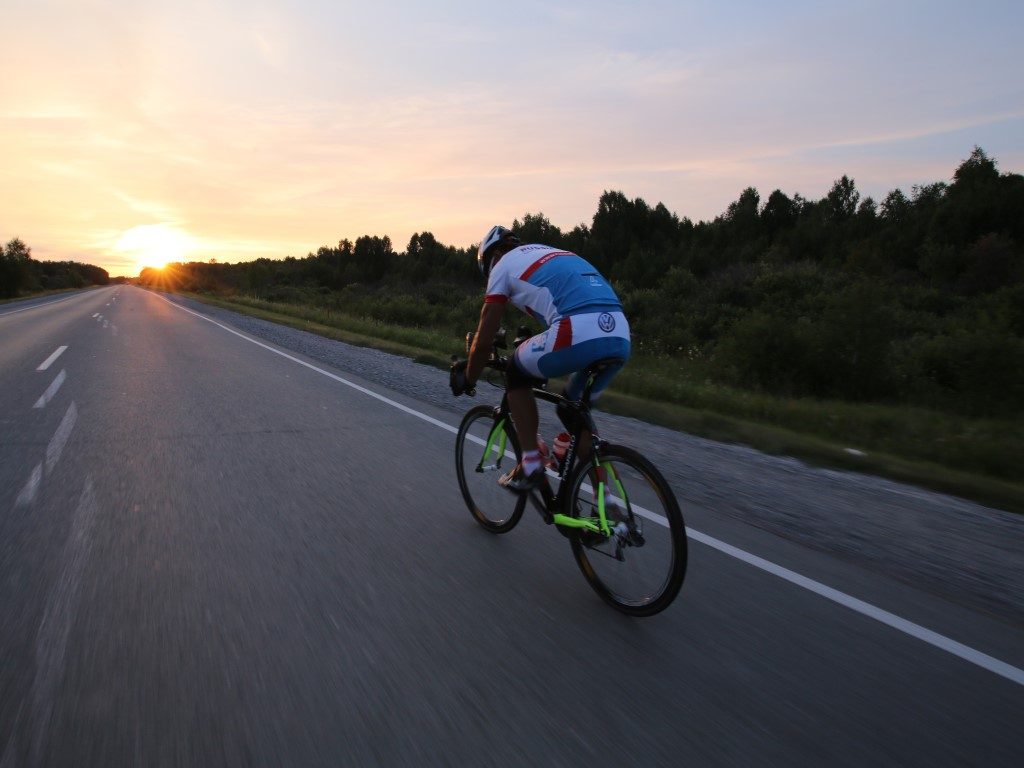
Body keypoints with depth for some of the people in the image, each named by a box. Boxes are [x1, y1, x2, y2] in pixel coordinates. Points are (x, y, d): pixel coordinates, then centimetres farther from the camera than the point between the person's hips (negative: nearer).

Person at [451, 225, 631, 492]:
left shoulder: (503, 265, 15)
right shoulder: (554, 253, 36)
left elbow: (484, 340, 16)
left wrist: (467, 379, 32)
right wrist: (542, 365, 55)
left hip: (579, 334, -7)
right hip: (621, 339, 7)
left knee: (517, 374, 21)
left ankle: (531, 464, 17)